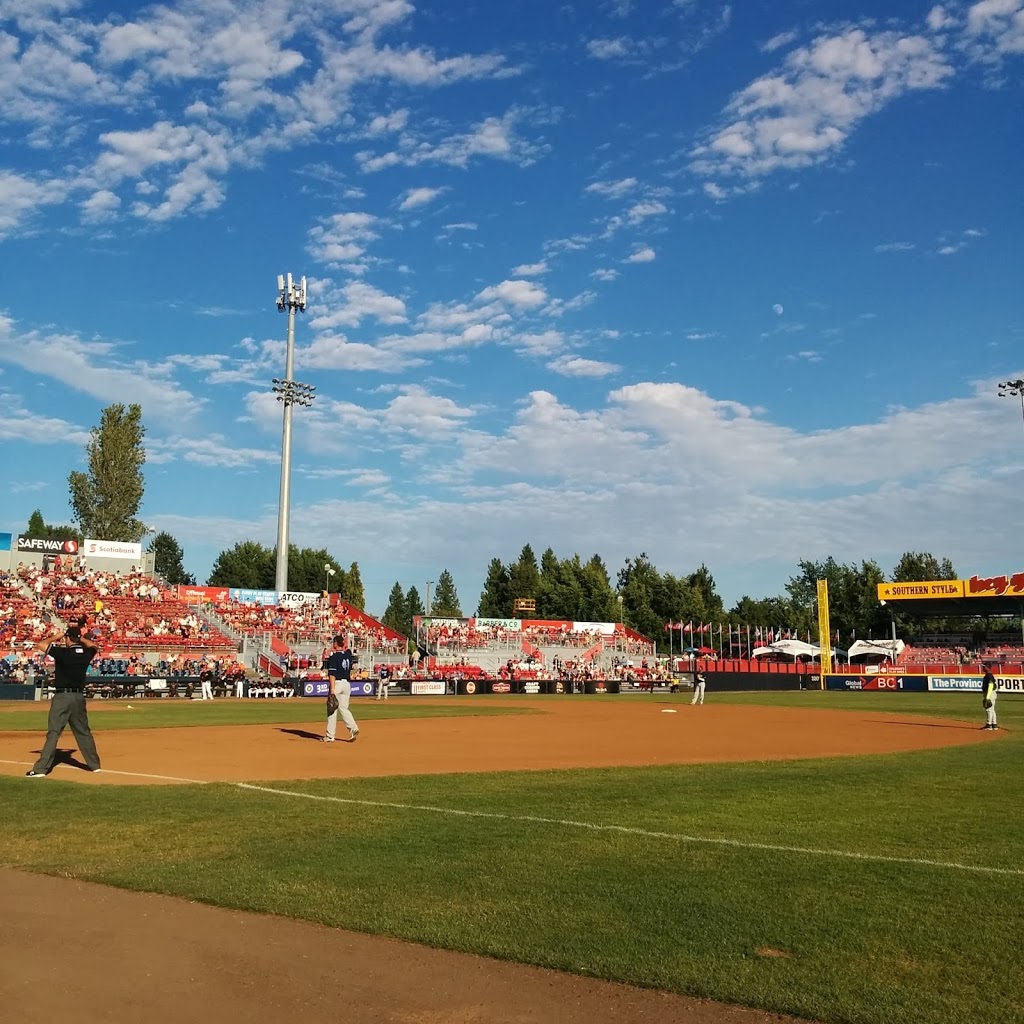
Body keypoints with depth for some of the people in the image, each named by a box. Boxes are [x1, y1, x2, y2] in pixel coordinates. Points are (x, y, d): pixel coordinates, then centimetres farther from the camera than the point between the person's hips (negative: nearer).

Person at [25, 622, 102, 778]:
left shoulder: (63, 652, -12)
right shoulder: (86, 654, 3)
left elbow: (40, 645, -9)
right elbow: (93, 647, 27)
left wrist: (56, 636, 3)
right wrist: (80, 638, 22)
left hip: (62, 696, -5)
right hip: (79, 697, 5)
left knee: (53, 732, -5)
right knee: (83, 731, 15)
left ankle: (41, 768, -8)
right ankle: (94, 764, 21)